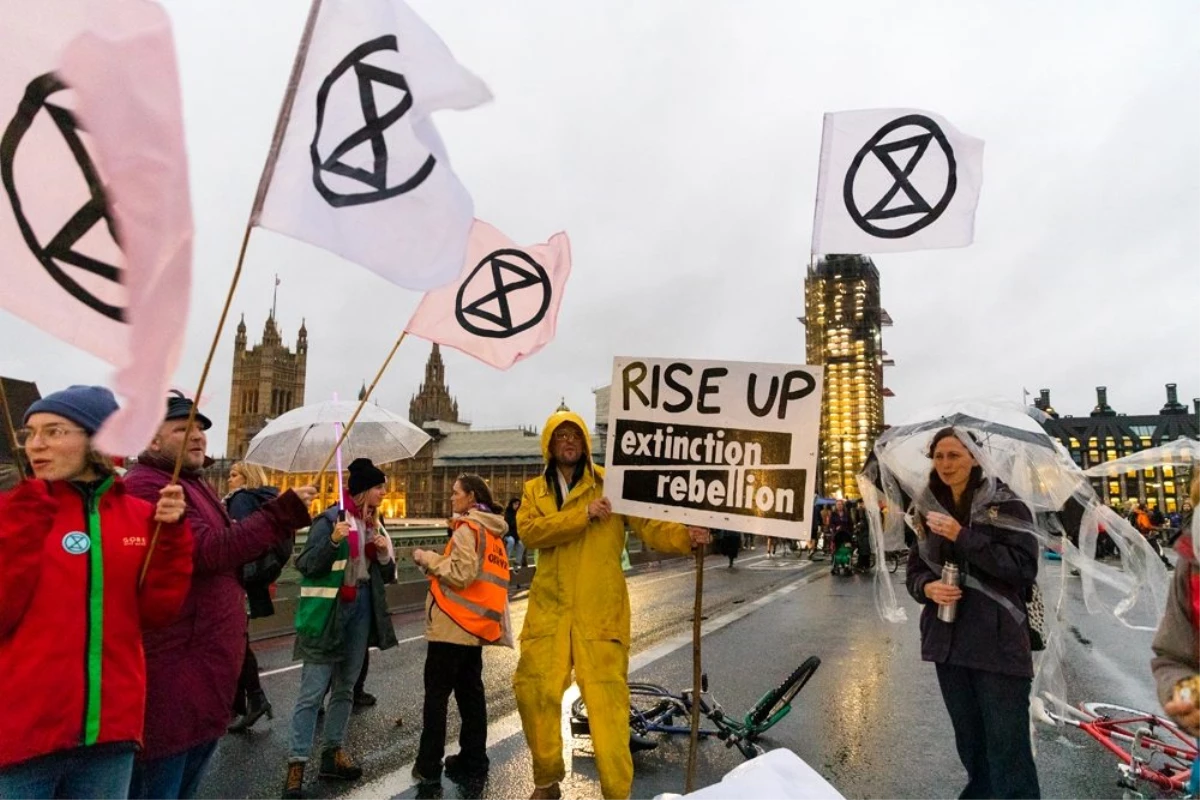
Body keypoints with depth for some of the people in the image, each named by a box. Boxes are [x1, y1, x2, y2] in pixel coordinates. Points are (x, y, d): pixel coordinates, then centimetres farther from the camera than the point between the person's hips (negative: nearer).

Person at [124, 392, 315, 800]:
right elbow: (208, 551, -27)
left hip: (206, 667, 10)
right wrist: (282, 513, -26)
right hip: (171, 671, -10)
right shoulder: (145, 486, -16)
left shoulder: (197, 486, 16)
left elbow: (225, 557, 21)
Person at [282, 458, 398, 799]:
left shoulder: (376, 524, 10)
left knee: (345, 687, 14)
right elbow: (305, 565, -15)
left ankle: (333, 753, 25)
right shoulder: (330, 519, -10)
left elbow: (386, 576, 14)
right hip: (329, 608, -6)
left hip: (362, 606, 7)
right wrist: (333, 542, -29)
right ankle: (296, 764, 6)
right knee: (313, 690, -3)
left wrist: (385, 553, -6)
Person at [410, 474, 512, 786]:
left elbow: (461, 574, -21)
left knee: (436, 695, 3)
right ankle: (473, 762, 21)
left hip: (453, 624, -9)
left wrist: (428, 558, -9)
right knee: (470, 693, 14)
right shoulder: (491, 531, 13)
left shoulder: (468, 529, -14)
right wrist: (436, 562, 10)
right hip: (475, 624, 9)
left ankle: (429, 766, 12)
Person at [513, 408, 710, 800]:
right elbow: (530, 532, -10)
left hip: (599, 610, -3)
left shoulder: (611, 484, 1)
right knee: (533, 690, 8)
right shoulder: (534, 490, 8)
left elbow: (647, 525, -8)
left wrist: (685, 536, -27)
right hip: (549, 609, 3)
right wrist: (584, 514, -19)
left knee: (606, 698, -5)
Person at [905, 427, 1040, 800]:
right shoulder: (929, 510, 8)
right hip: (948, 642, 5)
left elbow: (1024, 567, -17)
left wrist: (963, 536, -22)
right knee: (970, 744, 19)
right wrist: (928, 587, -9)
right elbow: (915, 569, 12)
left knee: (1008, 750, -1)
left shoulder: (1005, 504, -6)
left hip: (999, 645, -5)